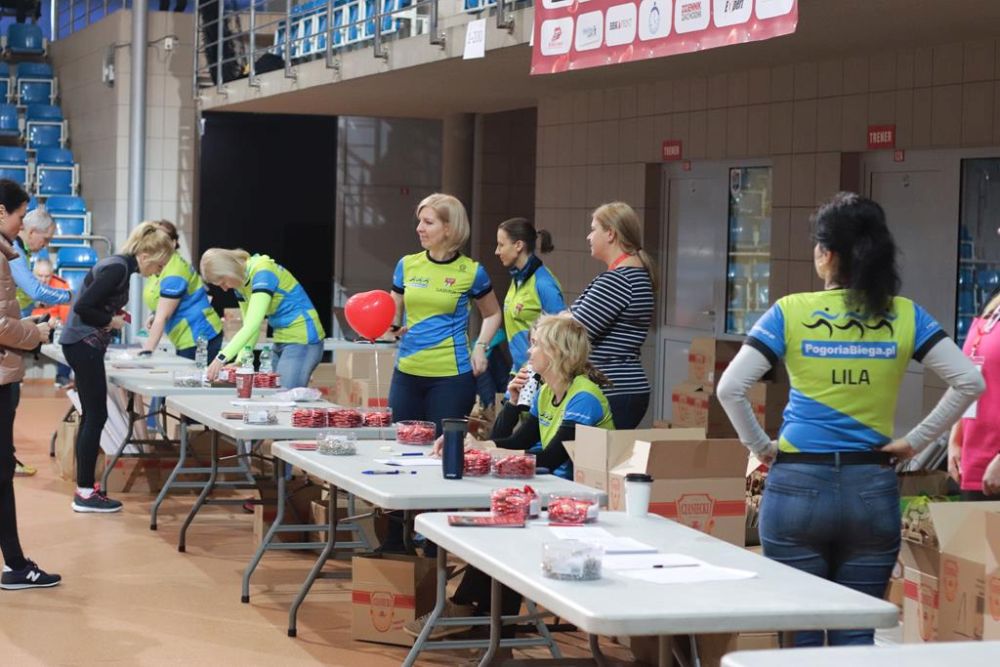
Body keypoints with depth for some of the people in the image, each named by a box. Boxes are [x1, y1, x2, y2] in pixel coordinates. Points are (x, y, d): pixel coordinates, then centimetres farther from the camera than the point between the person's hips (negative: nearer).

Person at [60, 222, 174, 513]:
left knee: (92, 415, 13)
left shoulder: (119, 265, 11)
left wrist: (114, 314, 4)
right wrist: (111, 321, -11)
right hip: (84, 345, -10)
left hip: (85, 346, 10)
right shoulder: (117, 269, -18)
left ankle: (85, 486, 19)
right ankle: (85, 493, -2)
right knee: (96, 416, -6)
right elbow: (82, 306, -24)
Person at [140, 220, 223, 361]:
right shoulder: (160, 265, 10)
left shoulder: (174, 273, -20)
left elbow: (162, 317, -22)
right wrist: (154, 315, 3)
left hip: (198, 339, -10)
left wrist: (147, 351, -23)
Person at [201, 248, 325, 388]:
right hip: (282, 340, 9)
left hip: (302, 340, -9)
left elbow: (253, 323, -30)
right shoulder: (241, 283, 5)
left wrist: (222, 358, -36)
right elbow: (249, 324, 4)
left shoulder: (262, 272, -22)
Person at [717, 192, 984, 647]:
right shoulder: (905, 316, 1)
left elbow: (729, 388, -12)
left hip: (798, 488, -2)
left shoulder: (790, 313, -5)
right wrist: (914, 443, 1)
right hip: (872, 489, 2)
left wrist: (760, 446, 1)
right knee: (857, 638, 9)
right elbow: (969, 382, -5)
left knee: (800, 637, 8)